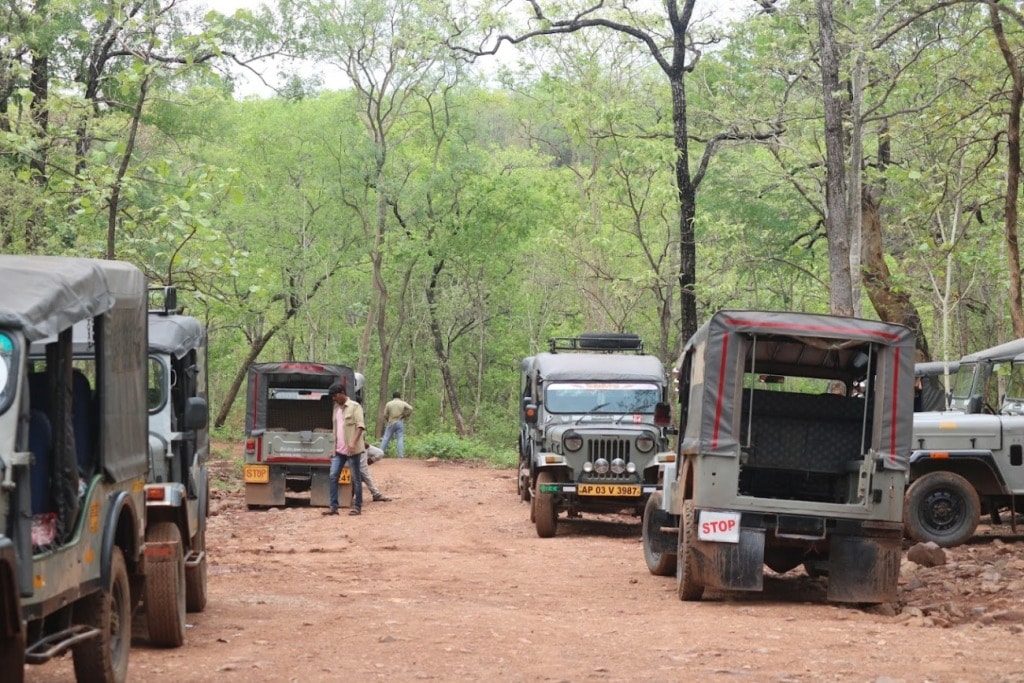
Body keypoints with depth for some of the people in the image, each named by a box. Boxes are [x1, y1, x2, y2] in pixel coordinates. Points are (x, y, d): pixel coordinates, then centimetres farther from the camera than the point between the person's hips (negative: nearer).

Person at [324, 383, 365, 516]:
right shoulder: (337, 408, 16)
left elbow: (360, 426, -14)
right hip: (339, 450, 7)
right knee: (333, 477, -1)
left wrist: (353, 442, -26)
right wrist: (334, 448, 19)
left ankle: (357, 507, 8)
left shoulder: (354, 407, -6)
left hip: (353, 450, -7)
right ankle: (333, 507, 0)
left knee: (356, 479, 1)